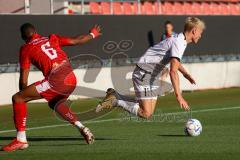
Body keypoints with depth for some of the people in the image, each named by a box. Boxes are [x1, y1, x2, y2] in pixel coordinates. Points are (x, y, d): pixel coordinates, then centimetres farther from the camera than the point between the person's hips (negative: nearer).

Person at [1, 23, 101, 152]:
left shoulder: (26, 49, 7)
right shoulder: (51, 39, 19)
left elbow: (23, 79, 4)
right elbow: (76, 41, 24)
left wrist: (24, 96, 18)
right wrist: (92, 34, 43)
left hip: (56, 81, -6)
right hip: (72, 79, 6)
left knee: (17, 99, 0)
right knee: (55, 103, 36)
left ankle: (21, 140, -7)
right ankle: (81, 128, 24)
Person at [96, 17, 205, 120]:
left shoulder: (181, 40, 10)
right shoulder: (178, 43, -22)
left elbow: (174, 60, 33)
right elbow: (173, 71, -33)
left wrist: (185, 73, 18)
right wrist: (178, 96, -38)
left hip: (153, 76, 10)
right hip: (144, 73, -10)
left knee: (150, 112, 9)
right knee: (146, 114, -17)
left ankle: (116, 97, 18)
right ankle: (115, 101, -3)